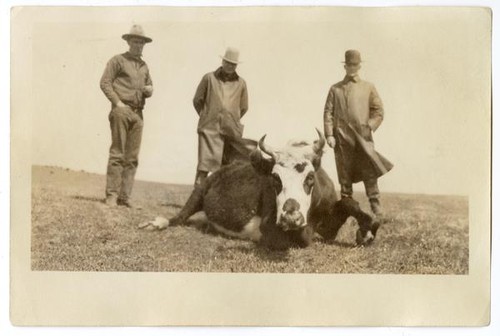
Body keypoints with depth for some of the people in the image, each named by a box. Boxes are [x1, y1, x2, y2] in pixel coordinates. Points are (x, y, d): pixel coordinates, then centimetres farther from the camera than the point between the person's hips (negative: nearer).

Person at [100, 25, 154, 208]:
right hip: (122, 110, -6)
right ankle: (111, 194, -6)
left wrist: (149, 90, 5)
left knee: (133, 157, 2)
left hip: (138, 113, 6)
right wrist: (117, 102, -12)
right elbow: (104, 82, -2)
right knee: (117, 153, -9)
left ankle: (124, 196, 5)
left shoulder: (144, 66, 22)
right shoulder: (118, 60, 4)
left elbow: (149, 86, 29)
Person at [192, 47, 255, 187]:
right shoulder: (209, 78, 5)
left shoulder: (241, 83, 9)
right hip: (210, 129, -2)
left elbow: (244, 107, 19)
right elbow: (197, 100, 12)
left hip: (232, 131, 2)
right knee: (204, 165, -9)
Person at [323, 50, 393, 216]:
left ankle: (376, 207, -4)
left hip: (362, 137, 0)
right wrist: (329, 135, -5)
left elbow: (379, 112, 9)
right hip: (342, 138, 1)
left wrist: (369, 128, -5)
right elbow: (328, 112, 6)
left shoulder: (368, 87, 12)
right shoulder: (335, 89, 12)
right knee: (344, 173, 4)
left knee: (370, 172, -7)